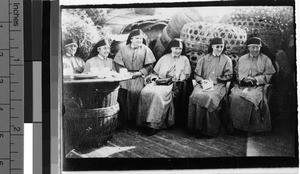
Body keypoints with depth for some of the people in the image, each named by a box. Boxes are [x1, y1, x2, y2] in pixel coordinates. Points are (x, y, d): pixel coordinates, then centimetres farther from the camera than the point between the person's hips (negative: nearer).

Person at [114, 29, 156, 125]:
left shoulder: (145, 49, 7)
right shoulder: (124, 49, 11)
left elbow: (149, 65, 2)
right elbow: (118, 63, 10)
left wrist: (139, 73, -8)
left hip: (139, 78, -1)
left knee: (135, 93, -18)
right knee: (122, 94, -14)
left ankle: (133, 120, -9)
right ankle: (124, 121, -6)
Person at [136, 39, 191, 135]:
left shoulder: (184, 59, 13)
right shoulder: (164, 57, 20)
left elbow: (186, 75, 5)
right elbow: (155, 72, 20)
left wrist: (174, 80, -9)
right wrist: (154, 78, -2)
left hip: (173, 84, -4)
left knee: (158, 94, -34)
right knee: (145, 92, -27)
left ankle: (154, 125, -31)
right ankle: (146, 120, -23)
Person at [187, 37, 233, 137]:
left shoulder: (227, 60, 14)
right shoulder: (203, 59, 21)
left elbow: (228, 76, 6)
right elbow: (196, 74, 17)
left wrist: (214, 80, -6)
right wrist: (202, 80, -5)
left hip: (218, 85, -2)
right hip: (203, 84, 2)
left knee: (209, 98, -35)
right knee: (195, 96, -31)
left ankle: (209, 130, -29)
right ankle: (197, 128, -27)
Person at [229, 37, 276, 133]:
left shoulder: (265, 59, 11)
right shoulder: (242, 59, 20)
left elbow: (268, 76, 4)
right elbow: (236, 73, 17)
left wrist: (255, 79, -11)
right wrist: (243, 79, -4)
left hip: (257, 86, -2)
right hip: (241, 86, 3)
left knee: (250, 98, -34)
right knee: (235, 97, -28)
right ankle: (236, 125, -19)